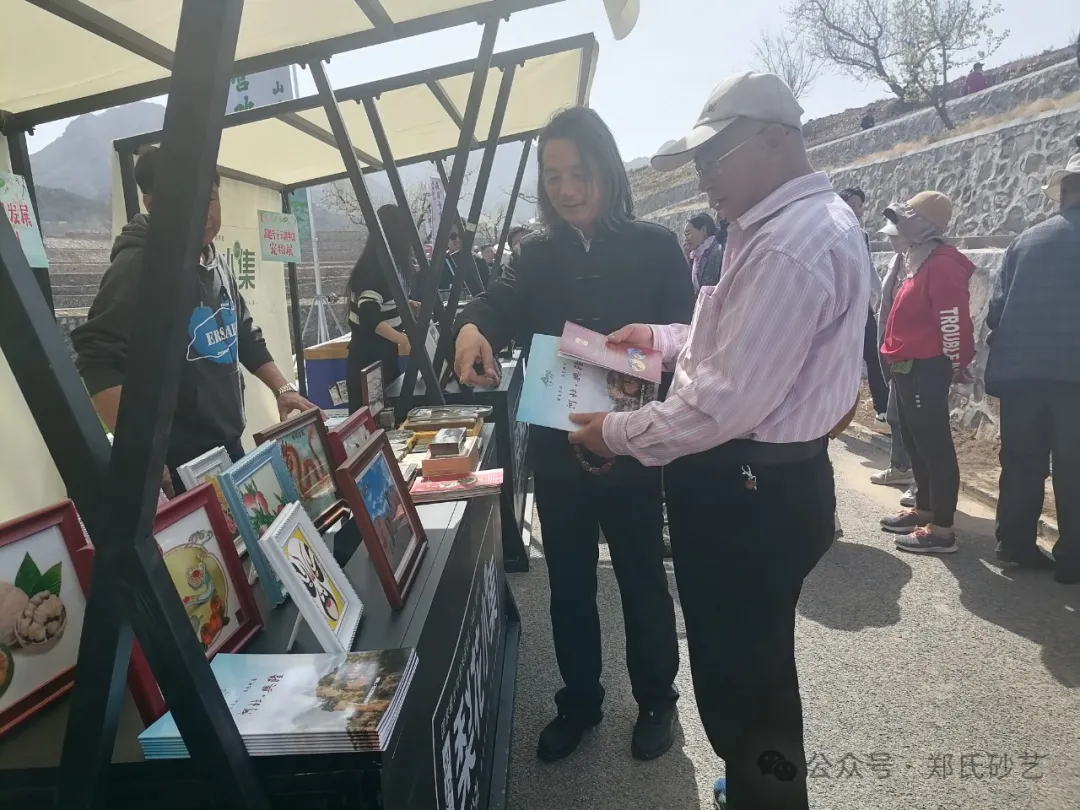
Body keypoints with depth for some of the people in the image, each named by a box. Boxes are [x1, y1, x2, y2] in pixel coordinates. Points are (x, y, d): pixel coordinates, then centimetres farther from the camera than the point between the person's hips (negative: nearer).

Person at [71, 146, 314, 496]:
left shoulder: (213, 260, 11)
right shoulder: (139, 265, -15)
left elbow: (244, 335, 21)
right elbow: (99, 360, -23)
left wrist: (282, 389, 12)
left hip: (228, 447, 8)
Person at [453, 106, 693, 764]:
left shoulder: (654, 245, -4)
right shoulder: (538, 254, 5)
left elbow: (686, 333, -9)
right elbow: (503, 302, -12)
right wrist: (472, 326, -35)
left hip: (631, 445, -3)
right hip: (556, 446, 3)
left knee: (642, 577, 13)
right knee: (568, 581, 16)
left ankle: (656, 700, 36)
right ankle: (580, 701, 37)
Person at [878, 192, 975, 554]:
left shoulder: (942, 264, -16)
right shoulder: (921, 260, 15)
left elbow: (954, 321, -20)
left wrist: (957, 364, -13)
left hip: (925, 369, -10)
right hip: (910, 367, 10)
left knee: (935, 446, -6)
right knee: (916, 442, 17)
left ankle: (942, 529, 0)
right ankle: (923, 510, 29)